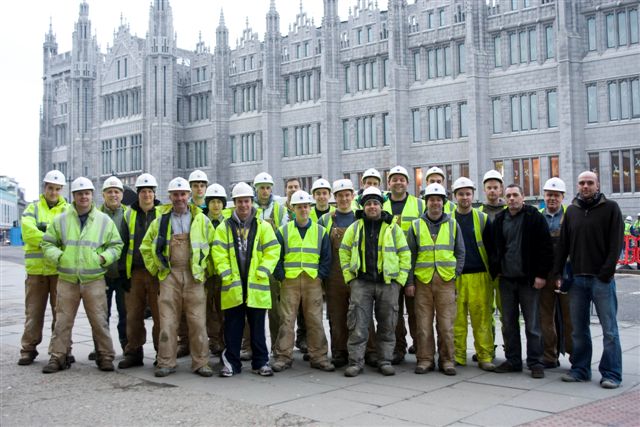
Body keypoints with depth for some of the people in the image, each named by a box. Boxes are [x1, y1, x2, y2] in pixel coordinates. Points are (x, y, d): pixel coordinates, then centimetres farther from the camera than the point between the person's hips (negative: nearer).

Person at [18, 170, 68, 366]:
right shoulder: (32, 209, 8)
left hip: (60, 270, 0)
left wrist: (44, 229, -18)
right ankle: (28, 349, 16)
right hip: (36, 269, 1)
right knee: (33, 312, 6)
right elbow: (28, 232, -9)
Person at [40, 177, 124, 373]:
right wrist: (58, 256, -6)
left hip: (94, 279, -1)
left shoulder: (104, 221, 5)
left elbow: (116, 245, 10)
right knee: (63, 320, 7)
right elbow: (47, 243, 12)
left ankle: (105, 357, 11)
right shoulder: (60, 220, 7)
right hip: (67, 279, 1)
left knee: (99, 320, 1)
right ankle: (57, 357, 18)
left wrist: (104, 258, -7)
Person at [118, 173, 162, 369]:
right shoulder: (129, 214, 10)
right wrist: (123, 272, 7)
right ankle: (133, 353, 17)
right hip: (135, 272, 3)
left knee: (159, 315, 0)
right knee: (133, 315, 6)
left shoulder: (163, 213, 3)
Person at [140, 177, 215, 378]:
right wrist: (155, 268, 9)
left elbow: (214, 245, 11)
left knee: (197, 321, 0)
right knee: (168, 320, 0)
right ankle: (166, 363, 9)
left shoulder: (201, 219, 6)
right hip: (169, 275, 1)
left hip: (194, 275, -1)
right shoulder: (161, 220, 10)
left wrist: (207, 268, 7)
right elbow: (146, 247, 17)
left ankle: (200, 363, 8)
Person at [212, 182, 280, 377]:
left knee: (257, 327, 8)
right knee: (232, 328, 6)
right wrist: (227, 275, -8)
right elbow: (218, 253, 1)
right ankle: (231, 363, 16)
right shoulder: (224, 227, 6)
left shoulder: (263, 226, 6)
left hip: (256, 286, 0)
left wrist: (261, 272, -9)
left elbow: (272, 251, 1)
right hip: (232, 287, 0)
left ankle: (261, 362, 18)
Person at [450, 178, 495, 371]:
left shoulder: (483, 219, 8)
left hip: (479, 276, 0)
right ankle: (457, 356, 10)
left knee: (482, 318, -2)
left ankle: (485, 357, 5)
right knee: (457, 319, 1)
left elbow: (491, 248, 9)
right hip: (454, 277, 0)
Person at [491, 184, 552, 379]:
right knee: (508, 323, 10)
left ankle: (535, 363, 10)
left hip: (528, 280, -5)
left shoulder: (535, 217, -5)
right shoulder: (499, 220, 10)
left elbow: (545, 248, -7)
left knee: (532, 324, 1)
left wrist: (541, 274, -12)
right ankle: (513, 360, 20)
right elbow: (495, 247, 19)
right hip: (506, 280, 5)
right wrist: (495, 270, 9)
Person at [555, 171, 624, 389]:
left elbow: (616, 244, -6)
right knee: (579, 329, 9)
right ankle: (580, 369, 18)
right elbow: (563, 244, 12)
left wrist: (606, 272, -13)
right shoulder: (571, 210, 12)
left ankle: (611, 374, 7)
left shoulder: (610, 208, 0)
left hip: (602, 279, -4)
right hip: (577, 279, 4)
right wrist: (558, 272, 5)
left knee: (609, 329, 0)